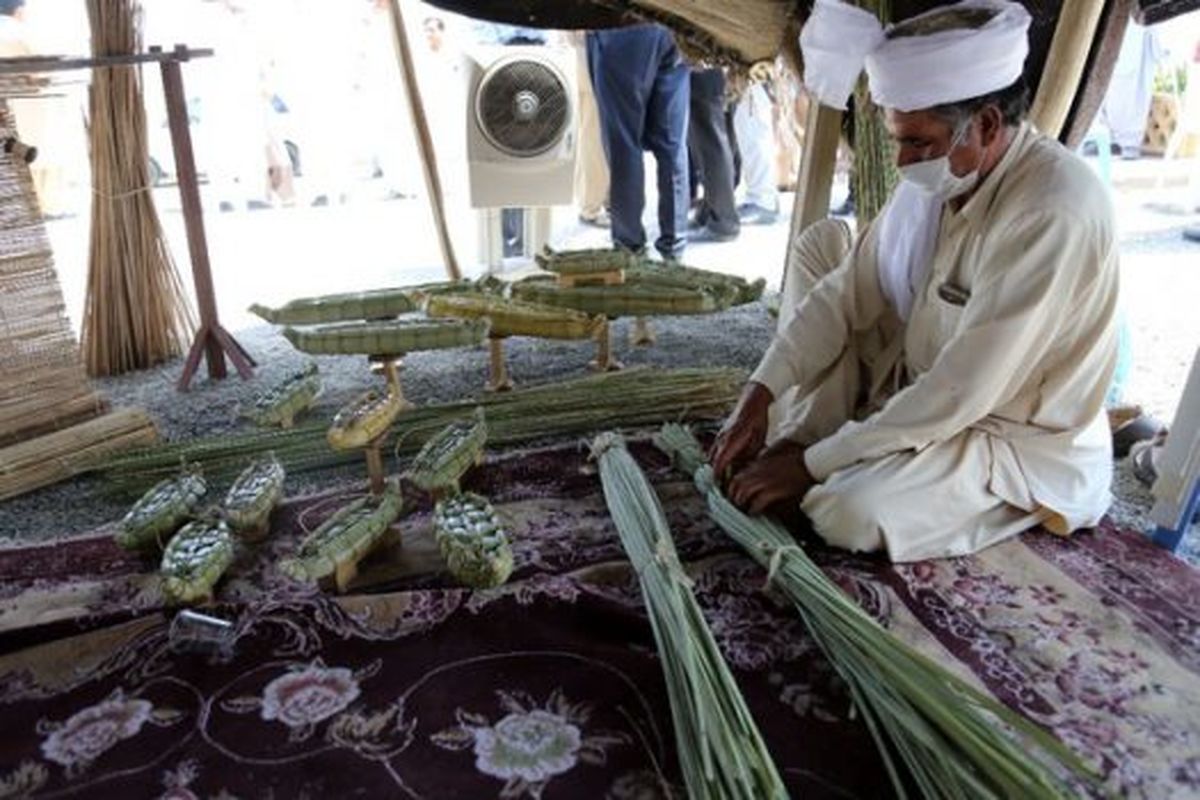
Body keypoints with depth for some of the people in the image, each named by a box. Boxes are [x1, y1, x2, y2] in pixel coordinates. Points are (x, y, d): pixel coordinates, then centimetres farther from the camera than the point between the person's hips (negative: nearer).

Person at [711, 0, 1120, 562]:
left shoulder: (1053, 215, -30)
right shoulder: (944, 175, -6)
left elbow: (956, 396, -31)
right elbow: (847, 291, -4)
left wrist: (812, 464, -25)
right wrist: (760, 396, -14)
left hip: (1016, 440, -7)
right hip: (921, 391, 8)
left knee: (849, 512, -35)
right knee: (822, 242, 1)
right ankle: (801, 433, -3)